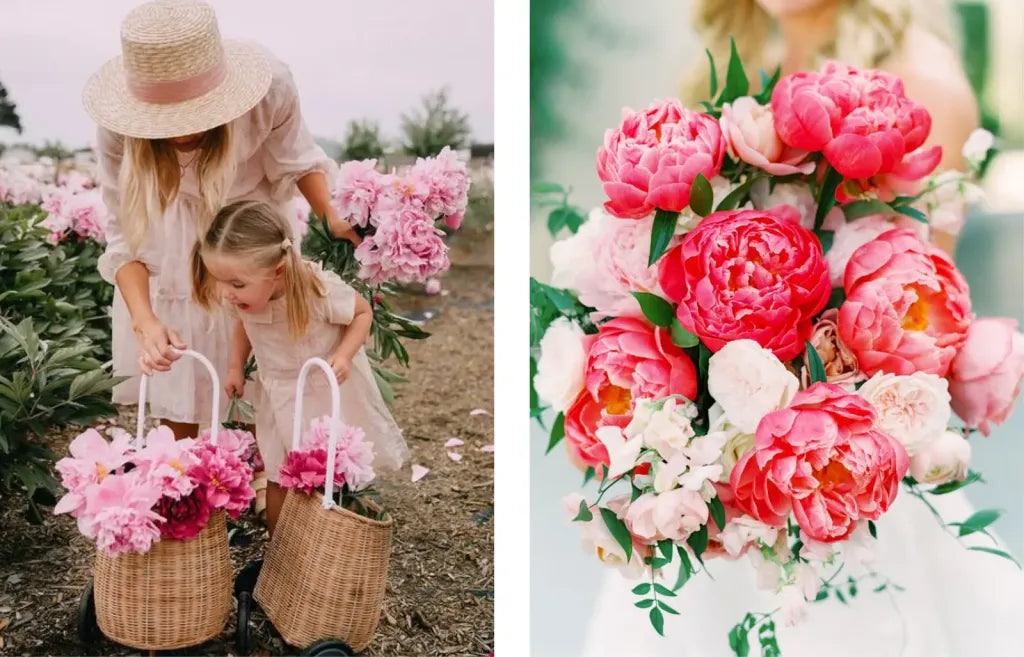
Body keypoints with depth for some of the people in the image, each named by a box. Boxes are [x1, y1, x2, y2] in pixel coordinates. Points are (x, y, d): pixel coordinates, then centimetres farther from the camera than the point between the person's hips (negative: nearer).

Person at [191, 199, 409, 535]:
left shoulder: (321, 290, -34)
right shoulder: (240, 297, -20)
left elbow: (363, 312, -14)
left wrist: (343, 355, -28)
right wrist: (235, 366, -4)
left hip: (328, 389, -3)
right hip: (278, 395, 3)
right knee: (277, 478, 9)